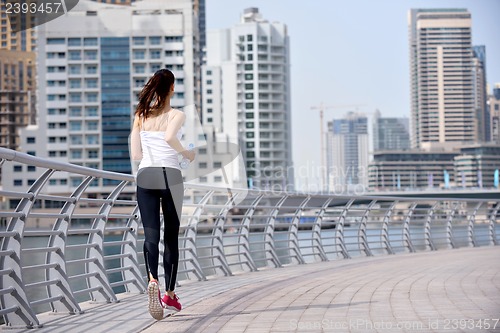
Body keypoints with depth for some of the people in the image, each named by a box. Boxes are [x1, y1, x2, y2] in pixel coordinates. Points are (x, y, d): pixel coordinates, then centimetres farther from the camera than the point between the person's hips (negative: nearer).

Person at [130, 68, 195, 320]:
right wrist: (186, 153, -5)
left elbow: (135, 154, 10)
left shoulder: (141, 116, 11)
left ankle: (152, 280, -32)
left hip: (145, 176, 2)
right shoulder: (177, 115, -1)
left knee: (150, 235, -4)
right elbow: (170, 137, -22)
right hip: (169, 176, -2)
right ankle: (170, 293, 18)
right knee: (171, 236, 11)